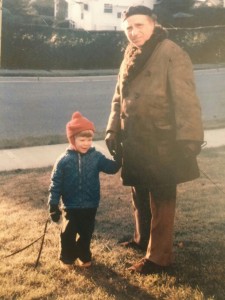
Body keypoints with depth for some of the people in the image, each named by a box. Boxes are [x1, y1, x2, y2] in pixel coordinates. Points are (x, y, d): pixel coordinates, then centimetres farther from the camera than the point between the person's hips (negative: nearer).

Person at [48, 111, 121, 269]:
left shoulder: (96, 157, -6)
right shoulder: (64, 160, -11)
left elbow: (112, 167, -6)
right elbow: (56, 183, -8)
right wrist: (53, 206, -8)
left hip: (91, 206, 2)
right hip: (71, 206, -2)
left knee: (86, 233, 16)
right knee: (68, 234, 8)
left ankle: (84, 256, 37)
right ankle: (67, 258, 29)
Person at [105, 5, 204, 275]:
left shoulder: (171, 54, -13)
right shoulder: (130, 57, 11)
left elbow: (186, 100, -19)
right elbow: (119, 98, 18)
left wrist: (189, 139, -25)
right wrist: (113, 130, 11)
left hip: (162, 144, -7)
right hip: (135, 141, 8)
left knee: (160, 200, 2)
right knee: (139, 195, 20)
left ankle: (159, 257, 14)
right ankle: (142, 239, 40)